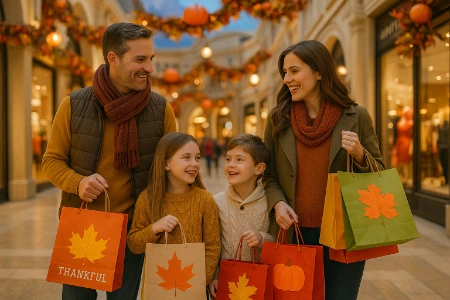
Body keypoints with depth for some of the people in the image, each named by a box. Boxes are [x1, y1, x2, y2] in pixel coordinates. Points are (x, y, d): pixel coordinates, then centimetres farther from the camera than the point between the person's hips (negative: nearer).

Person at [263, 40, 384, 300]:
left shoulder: (356, 117, -4)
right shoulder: (278, 119, 1)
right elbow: (269, 174, 8)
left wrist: (359, 155, -18)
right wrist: (277, 203, -11)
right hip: (293, 234, 2)